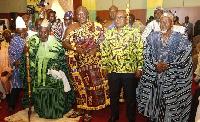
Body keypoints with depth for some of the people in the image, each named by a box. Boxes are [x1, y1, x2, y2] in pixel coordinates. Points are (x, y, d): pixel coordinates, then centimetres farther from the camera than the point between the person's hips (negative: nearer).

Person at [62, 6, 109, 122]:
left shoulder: (95, 26, 4)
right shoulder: (71, 28, 7)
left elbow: (102, 40, 3)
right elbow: (64, 43, 1)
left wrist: (96, 48, -15)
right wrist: (75, 48, -14)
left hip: (91, 60, -1)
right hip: (76, 61, 2)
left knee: (91, 84, -2)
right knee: (78, 85, 8)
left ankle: (88, 111, 12)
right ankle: (80, 109, 24)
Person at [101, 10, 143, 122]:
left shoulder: (134, 32, -3)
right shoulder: (109, 33, 7)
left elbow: (140, 51, -5)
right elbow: (105, 51, 10)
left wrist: (139, 68, -8)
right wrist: (104, 67, 6)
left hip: (130, 71, -3)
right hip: (112, 70, 3)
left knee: (130, 96, 11)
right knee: (113, 95, 16)